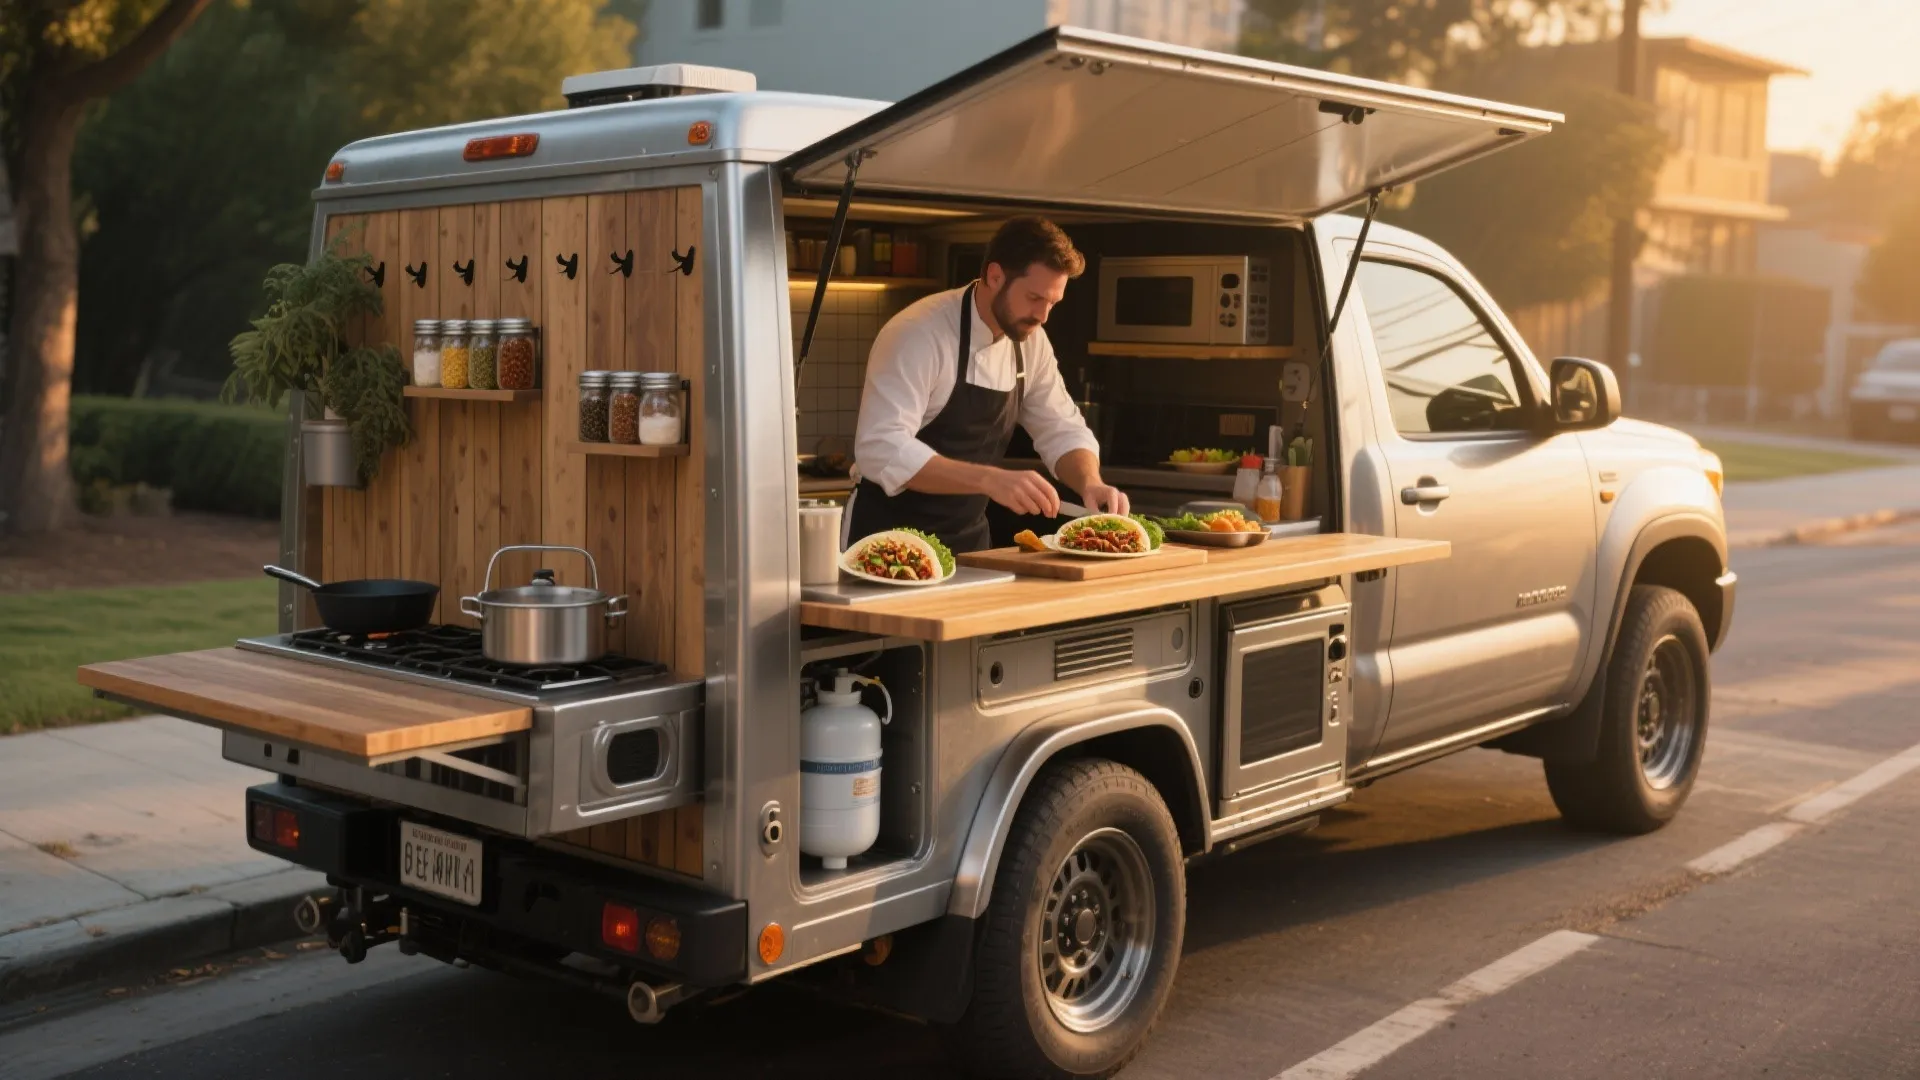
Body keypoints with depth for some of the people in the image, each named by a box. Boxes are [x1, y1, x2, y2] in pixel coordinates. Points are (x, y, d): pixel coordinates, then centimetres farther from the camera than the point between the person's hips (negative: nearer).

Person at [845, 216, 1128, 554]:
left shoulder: (1031, 341, 2)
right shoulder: (919, 334, -20)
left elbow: (1061, 430, 9)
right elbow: (881, 449, -29)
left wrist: (1090, 483, -12)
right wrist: (990, 480, -37)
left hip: (968, 539, 6)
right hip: (890, 537, -6)